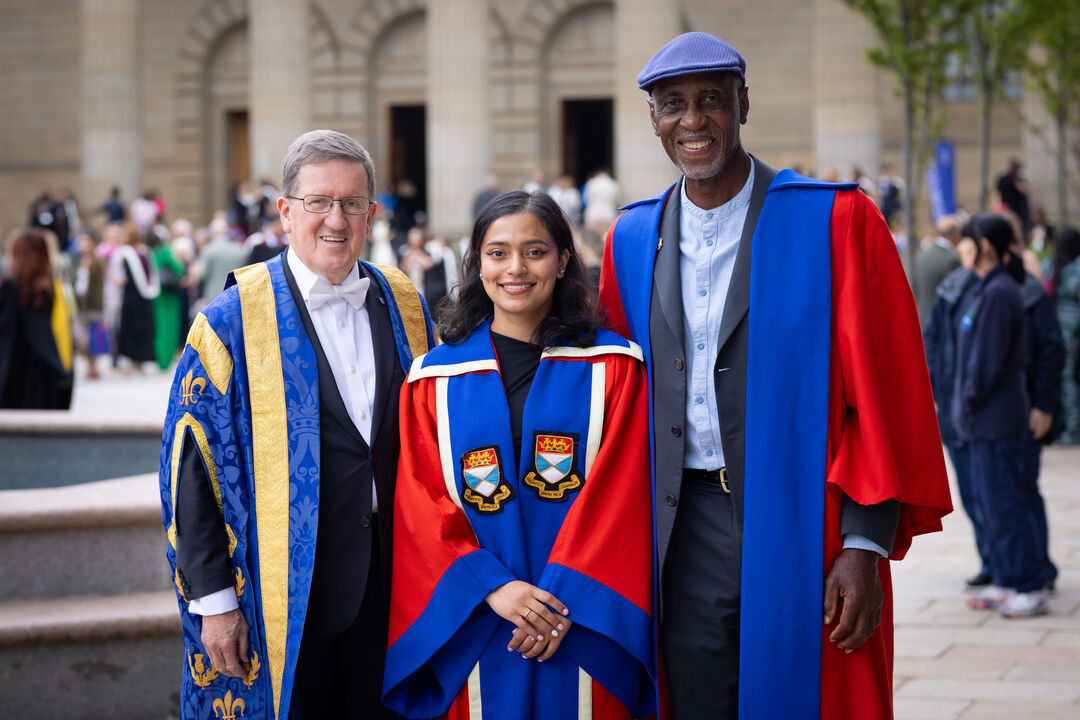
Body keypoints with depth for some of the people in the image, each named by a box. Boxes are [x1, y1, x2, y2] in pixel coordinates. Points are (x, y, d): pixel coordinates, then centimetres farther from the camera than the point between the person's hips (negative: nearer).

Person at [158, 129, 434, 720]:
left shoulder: (402, 307, 7)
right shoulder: (231, 325, -7)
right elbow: (192, 466, -7)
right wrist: (214, 598, -11)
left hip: (387, 587, 4)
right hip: (281, 600, -4)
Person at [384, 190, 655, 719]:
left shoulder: (613, 368, 1)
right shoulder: (434, 378, 5)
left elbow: (621, 496, -5)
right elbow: (423, 507, 0)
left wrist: (568, 598, -14)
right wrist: (491, 587, -13)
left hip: (585, 627, -1)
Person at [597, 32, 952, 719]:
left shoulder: (837, 222, -6)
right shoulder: (632, 240, 8)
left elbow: (883, 396, -8)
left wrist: (865, 545, -13)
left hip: (800, 525, -3)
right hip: (690, 530, 4)